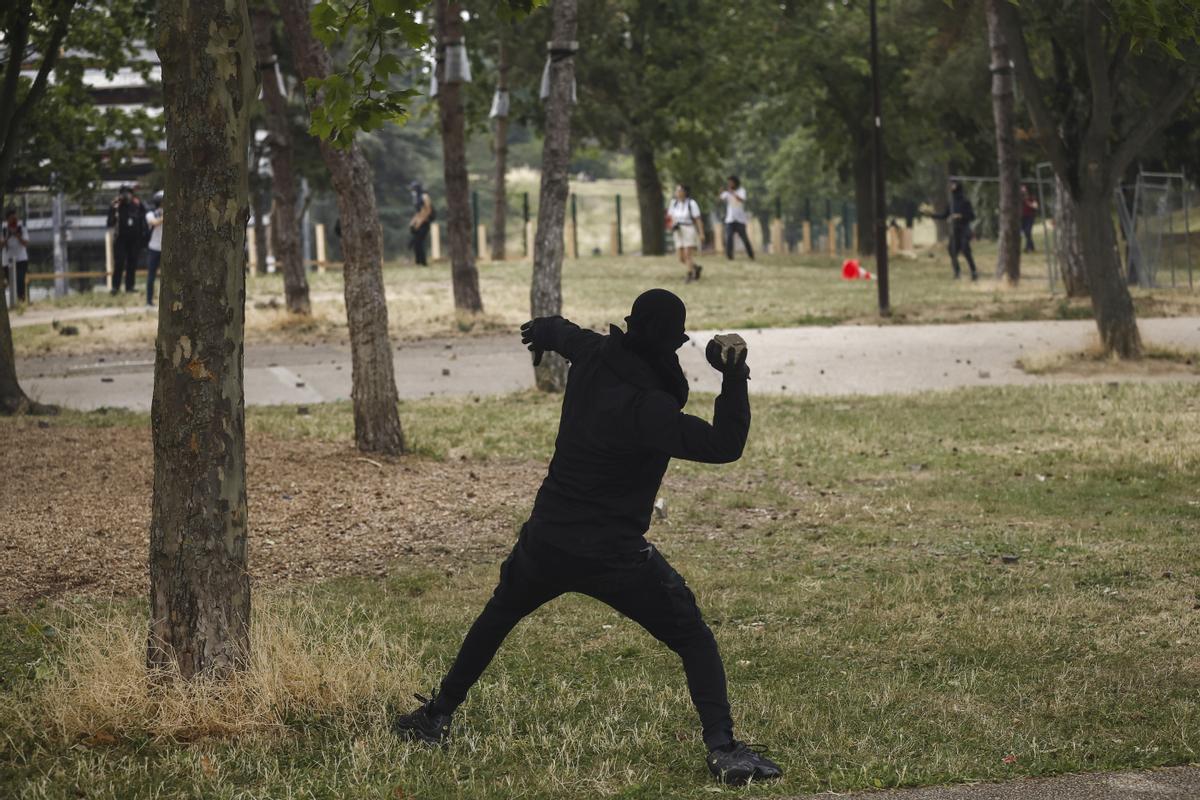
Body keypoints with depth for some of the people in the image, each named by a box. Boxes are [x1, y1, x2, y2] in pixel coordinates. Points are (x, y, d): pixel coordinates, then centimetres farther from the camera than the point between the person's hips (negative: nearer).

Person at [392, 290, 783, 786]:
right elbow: (724, 445, -24)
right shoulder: (649, 406, -23)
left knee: (495, 621, 29)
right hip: (614, 555, -6)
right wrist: (734, 378, -26)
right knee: (695, 642, 4)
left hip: (545, 540, 6)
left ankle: (437, 717, 38)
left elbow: (556, 331, 21)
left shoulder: (593, 355, -3)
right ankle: (723, 749, -9)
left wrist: (541, 331, 44)